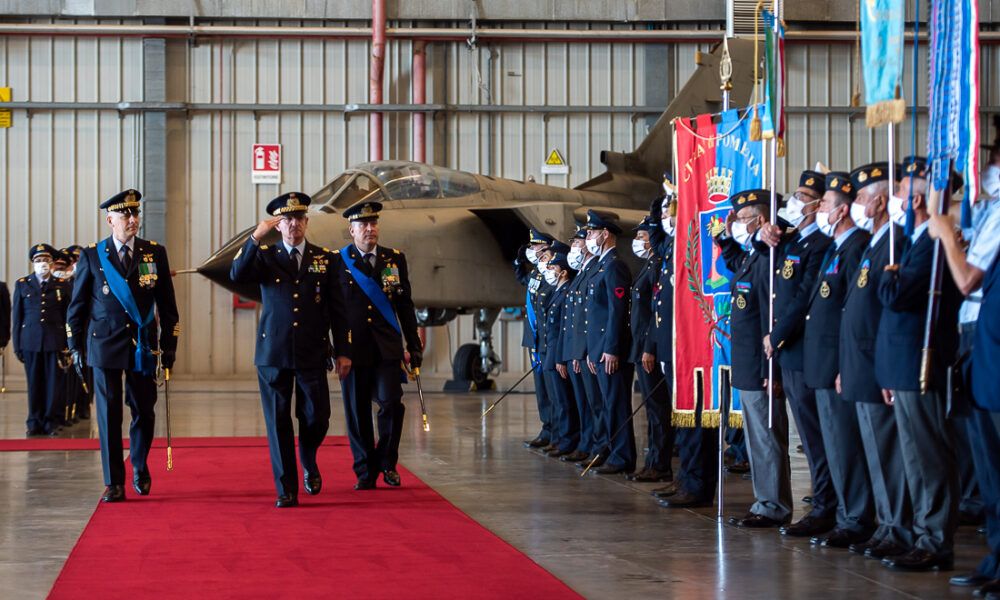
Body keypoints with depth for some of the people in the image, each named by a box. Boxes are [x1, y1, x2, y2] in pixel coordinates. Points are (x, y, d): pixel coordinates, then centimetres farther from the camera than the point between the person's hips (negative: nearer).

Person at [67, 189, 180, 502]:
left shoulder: (155, 253, 5)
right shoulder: (92, 256, 3)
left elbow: (166, 303, 8)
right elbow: (77, 304, 8)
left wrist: (169, 344, 5)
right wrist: (76, 346, 5)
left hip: (143, 347, 1)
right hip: (105, 345, -1)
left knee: (144, 412, 7)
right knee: (109, 414, -2)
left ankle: (140, 469, 30)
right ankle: (114, 482, 4)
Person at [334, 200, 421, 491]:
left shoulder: (395, 259, 10)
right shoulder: (337, 262, 2)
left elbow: (405, 305, 13)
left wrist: (414, 345, 10)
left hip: (387, 348, 1)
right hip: (352, 348, -1)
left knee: (391, 403, -8)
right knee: (357, 411, 2)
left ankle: (386, 462, 12)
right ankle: (365, 472, 13)